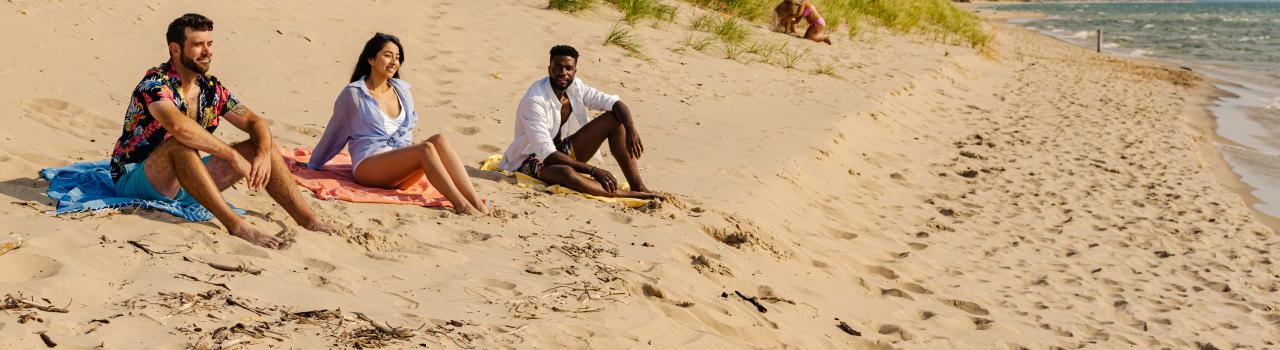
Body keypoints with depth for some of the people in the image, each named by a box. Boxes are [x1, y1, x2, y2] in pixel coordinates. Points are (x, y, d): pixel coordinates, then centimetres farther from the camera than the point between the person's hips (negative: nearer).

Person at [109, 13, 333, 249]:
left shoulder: (211, 88, 4)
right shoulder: (154, 84, -19)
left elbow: (255, 122, 4)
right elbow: (178, 125, -38)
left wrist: (264, 153, -18)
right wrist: (233, 155, -36)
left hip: (188, 182, 7)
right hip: (135, 180, -7)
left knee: (261, 145, -4)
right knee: (181, 144, -38)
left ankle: (308, 220, -11)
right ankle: (236, 226, -41)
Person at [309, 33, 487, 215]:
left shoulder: (402, 90, 16)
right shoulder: (353, 93, 1)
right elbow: (334, 132, 12)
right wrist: (312, 165, 20)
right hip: (368, 166, -5)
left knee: (439, 140, -26)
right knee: (426, 149, -31)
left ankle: (477, 203, -40)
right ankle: (462, 207, -44)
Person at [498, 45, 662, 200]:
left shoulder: (576, 87, -6)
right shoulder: (534, 101, -26)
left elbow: (615, 103, -7)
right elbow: (547, 155, -31)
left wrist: (631, 129, -29)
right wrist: (593, 170, -34)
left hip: (561, 151, 8)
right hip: (532, 161, -8)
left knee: (614, 119, -8)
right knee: (566, 172, -44)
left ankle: (638, 187, -15)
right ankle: (630, 195, -33)